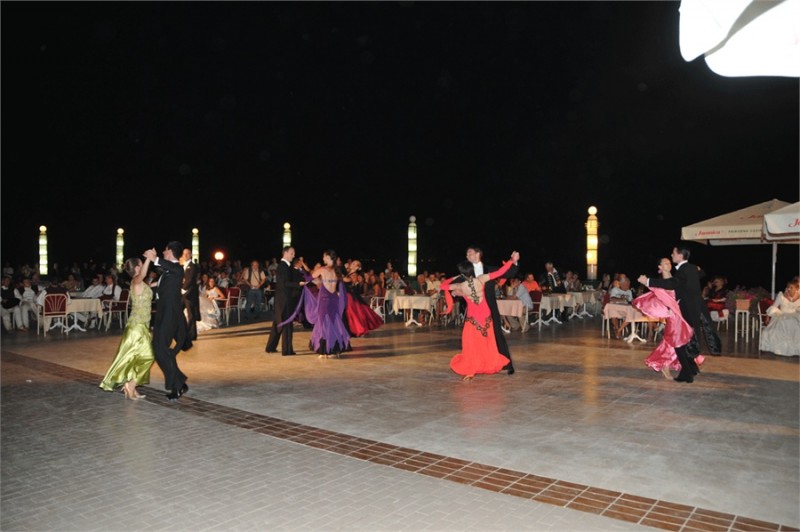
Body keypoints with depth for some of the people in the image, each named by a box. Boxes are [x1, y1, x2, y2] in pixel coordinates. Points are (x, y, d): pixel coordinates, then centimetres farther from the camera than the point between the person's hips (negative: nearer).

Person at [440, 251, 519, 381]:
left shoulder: (460, 286, -13)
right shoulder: (481, 279, -13)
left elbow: (443, 286, 1)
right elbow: (500, 272, -9)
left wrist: (453, 278, 17)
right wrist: (512, 260, -2)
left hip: (473, 317, -2)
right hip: (486, 315, 2)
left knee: (471, 344, 7)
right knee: (487, 342, 17)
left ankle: (470, 371, 8)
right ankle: (491, 366, 30)